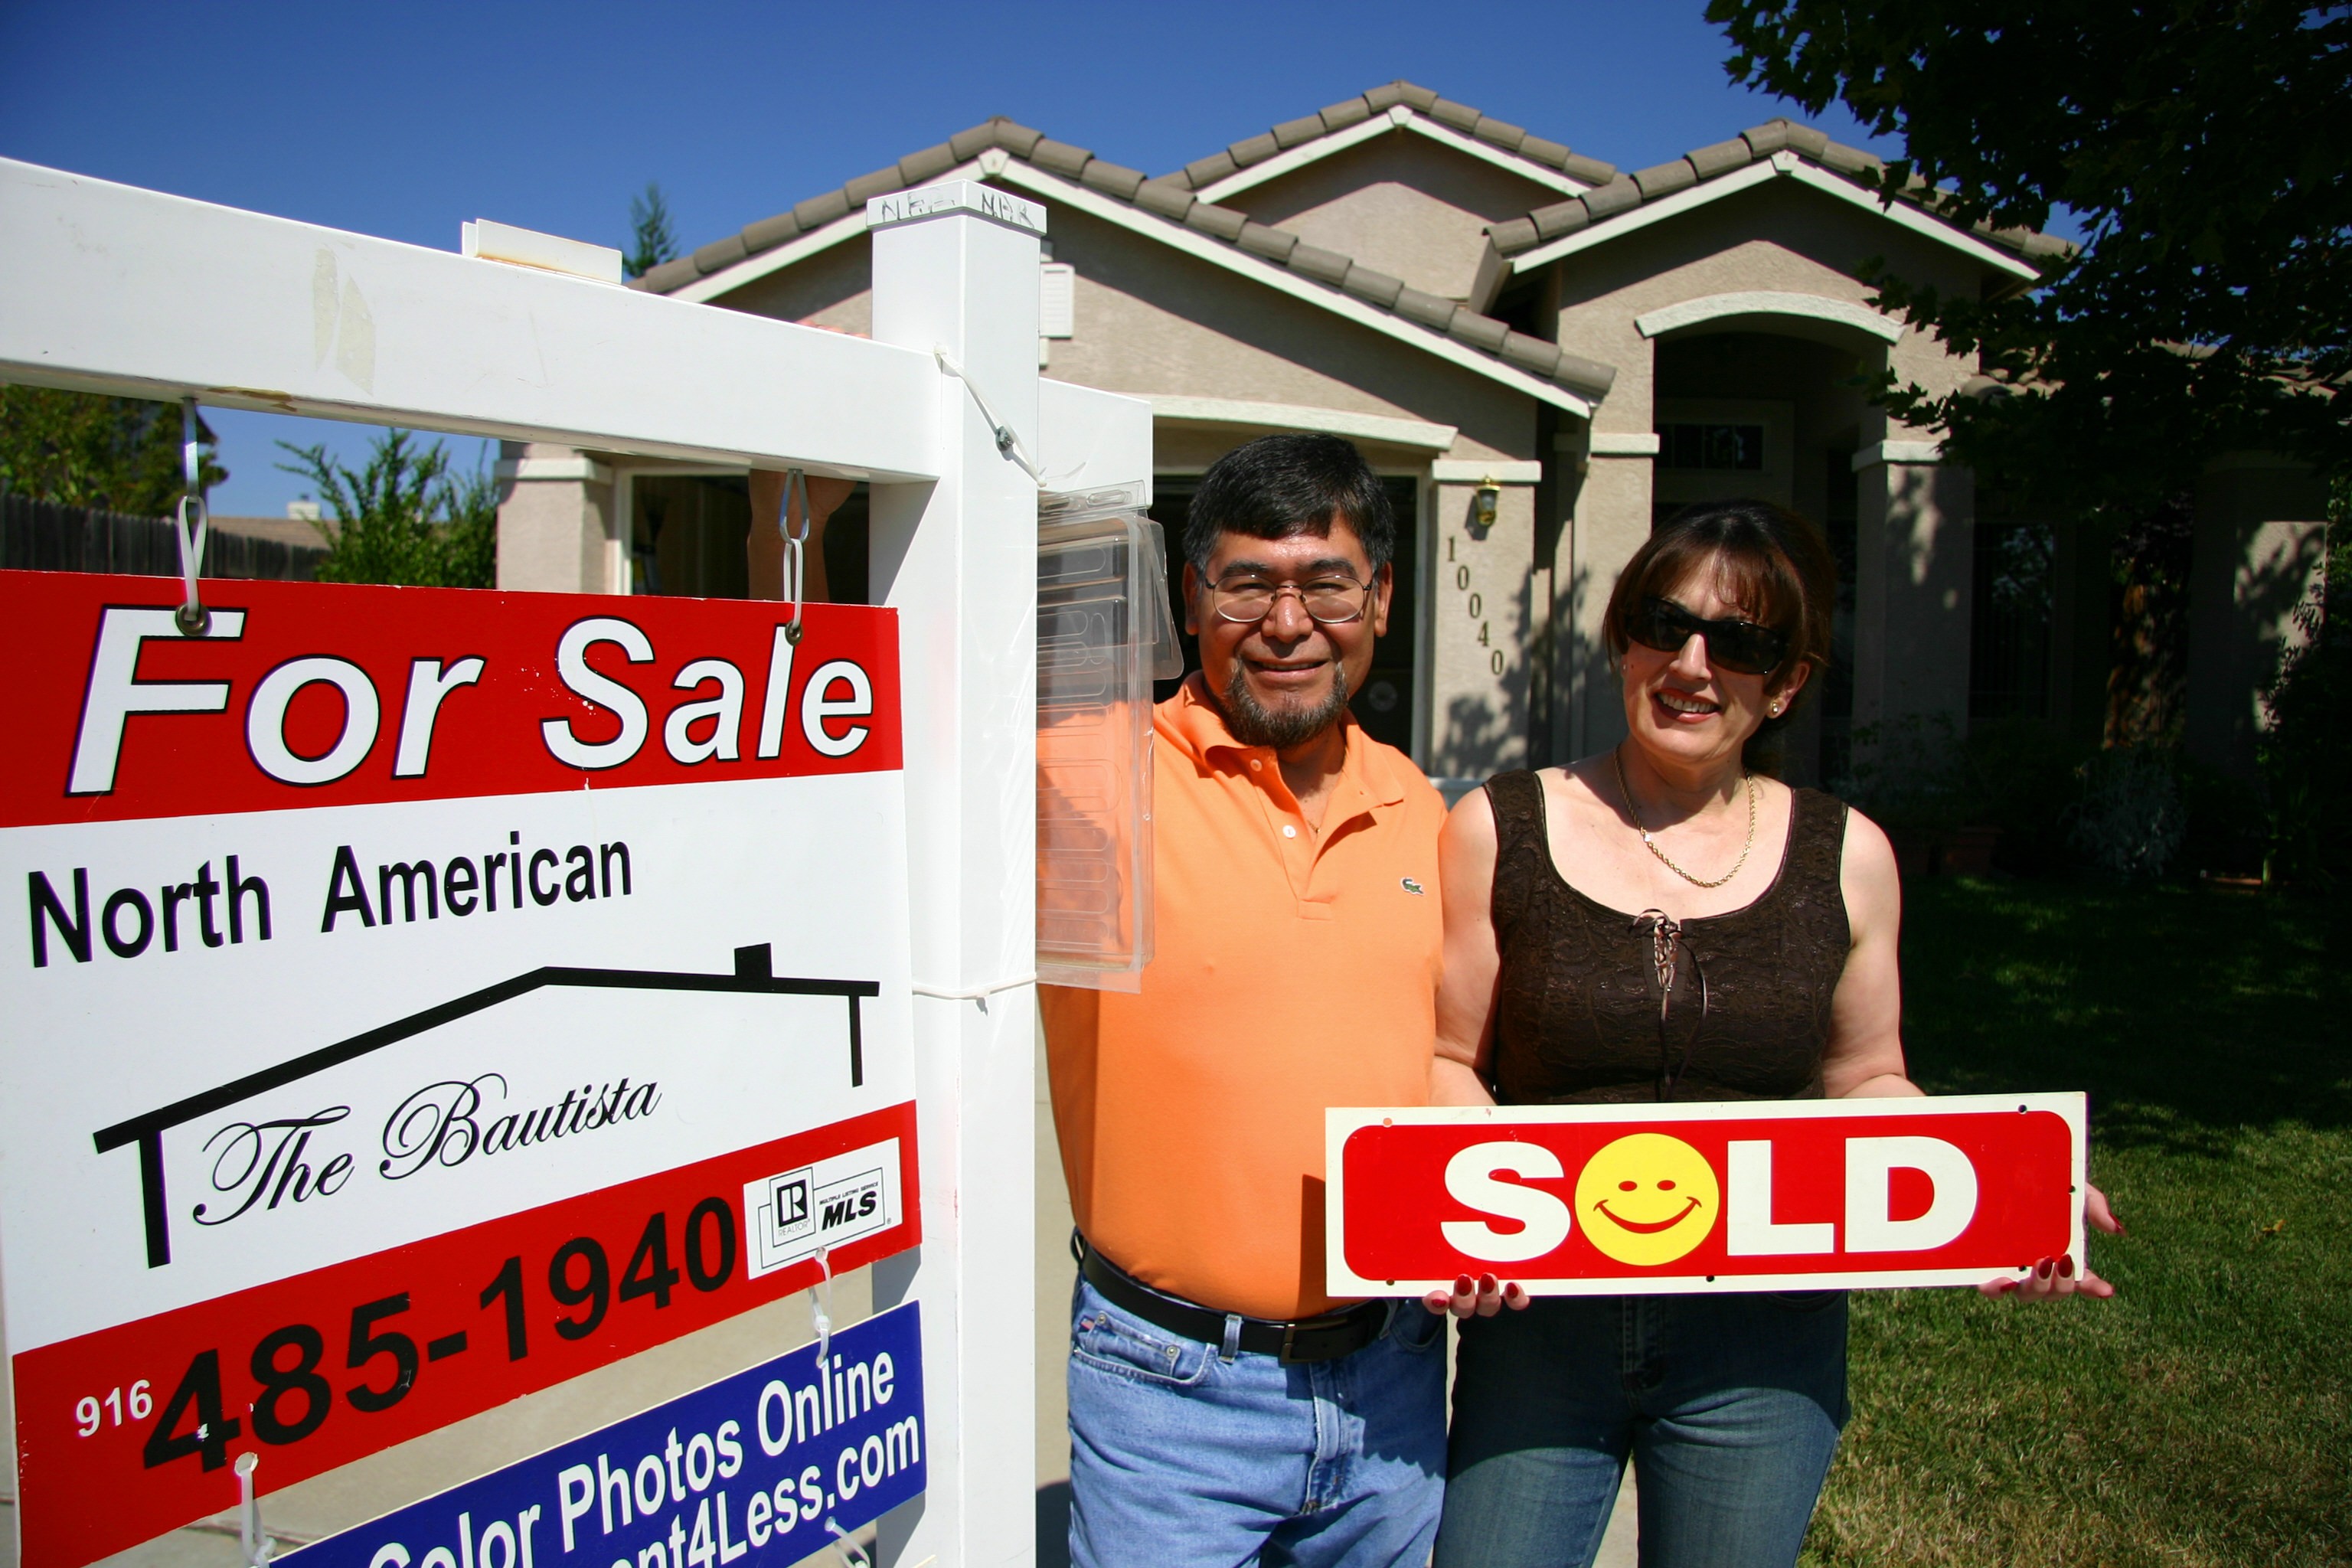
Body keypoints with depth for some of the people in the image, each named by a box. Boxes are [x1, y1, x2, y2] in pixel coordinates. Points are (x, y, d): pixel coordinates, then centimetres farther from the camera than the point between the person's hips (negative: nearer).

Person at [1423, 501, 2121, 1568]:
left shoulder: (1846, 857, 0)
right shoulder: (1499, 832, -4)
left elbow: (1867, 1082, 9)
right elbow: (1446, 1062, -1)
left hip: (1761, 1354, 1)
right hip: (1538, 1324, -1)